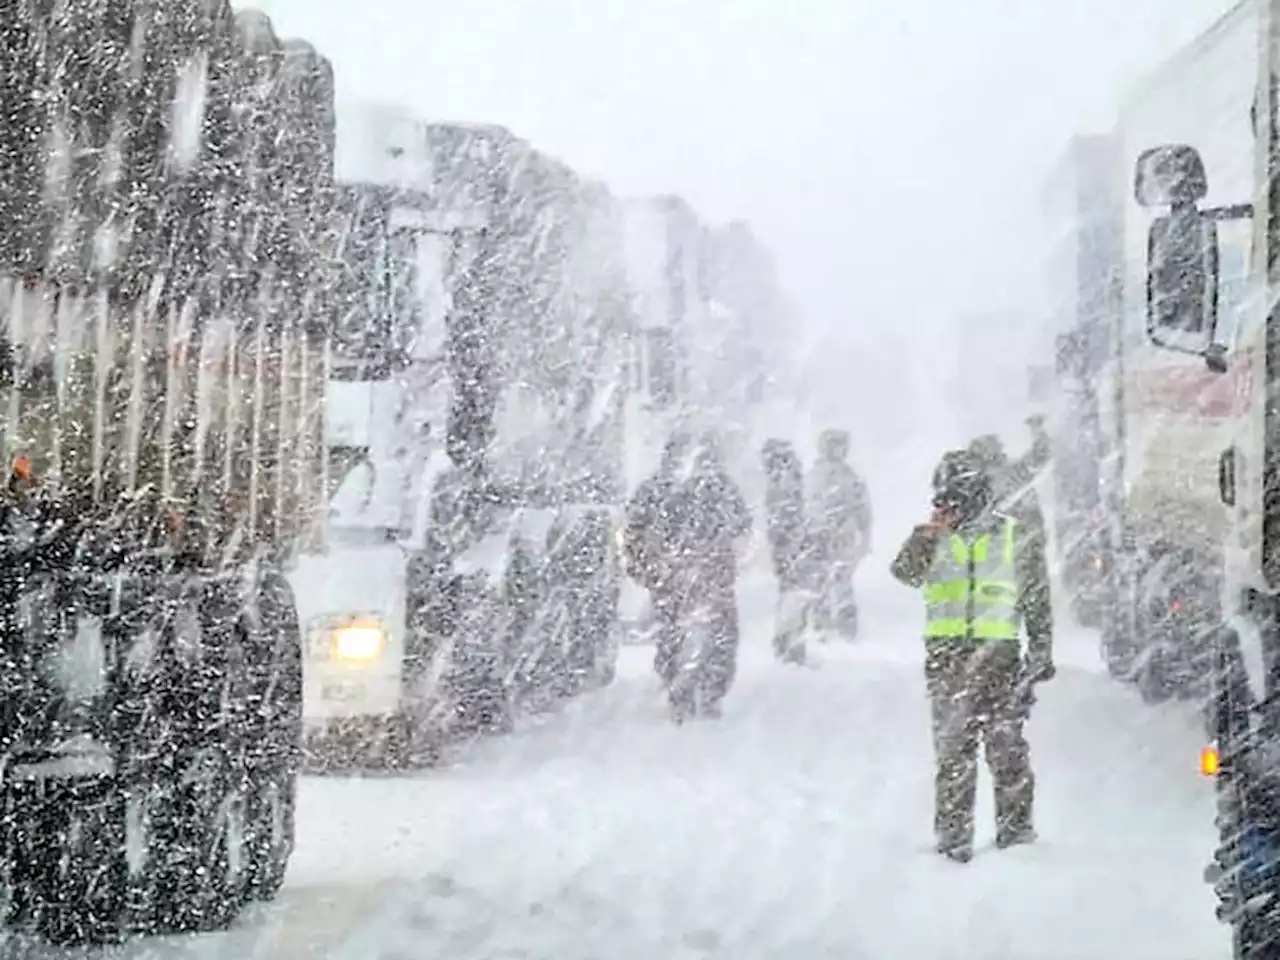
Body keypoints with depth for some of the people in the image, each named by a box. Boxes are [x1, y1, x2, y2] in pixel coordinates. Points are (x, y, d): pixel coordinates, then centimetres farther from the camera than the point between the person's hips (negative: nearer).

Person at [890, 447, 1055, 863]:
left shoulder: (1017, 536, 7)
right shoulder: (934, 537, 10)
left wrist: (1041, 652, 8)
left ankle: (1015, 824, 13)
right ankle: (953, 832, 7)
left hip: (999, 650, -1)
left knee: (1006, 742, 0)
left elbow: (1038, 600, 11)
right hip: (946, 652, 1)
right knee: (953, 744, 1)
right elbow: (906, 573, -6)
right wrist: (927, 535, -18)